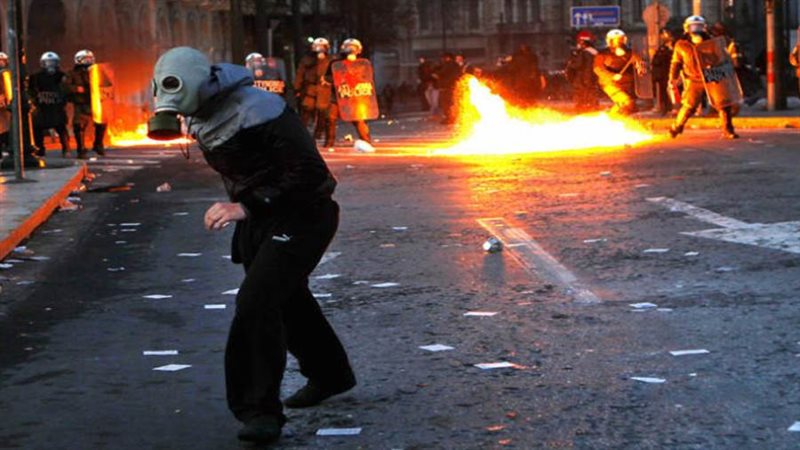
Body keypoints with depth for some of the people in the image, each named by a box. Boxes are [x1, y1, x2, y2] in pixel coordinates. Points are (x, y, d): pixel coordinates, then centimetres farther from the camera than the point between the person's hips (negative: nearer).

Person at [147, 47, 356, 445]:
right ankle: (329, 375, 46)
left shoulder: (256, 112, -28)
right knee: (287, 301, 23)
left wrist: (247, 206, -32)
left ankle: (261, 410, -13)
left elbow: (309, 171, -30)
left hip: (300, 216, -9)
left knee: (256, 303, -20)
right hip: (259, 219, 10)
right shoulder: (200, 116, 0)